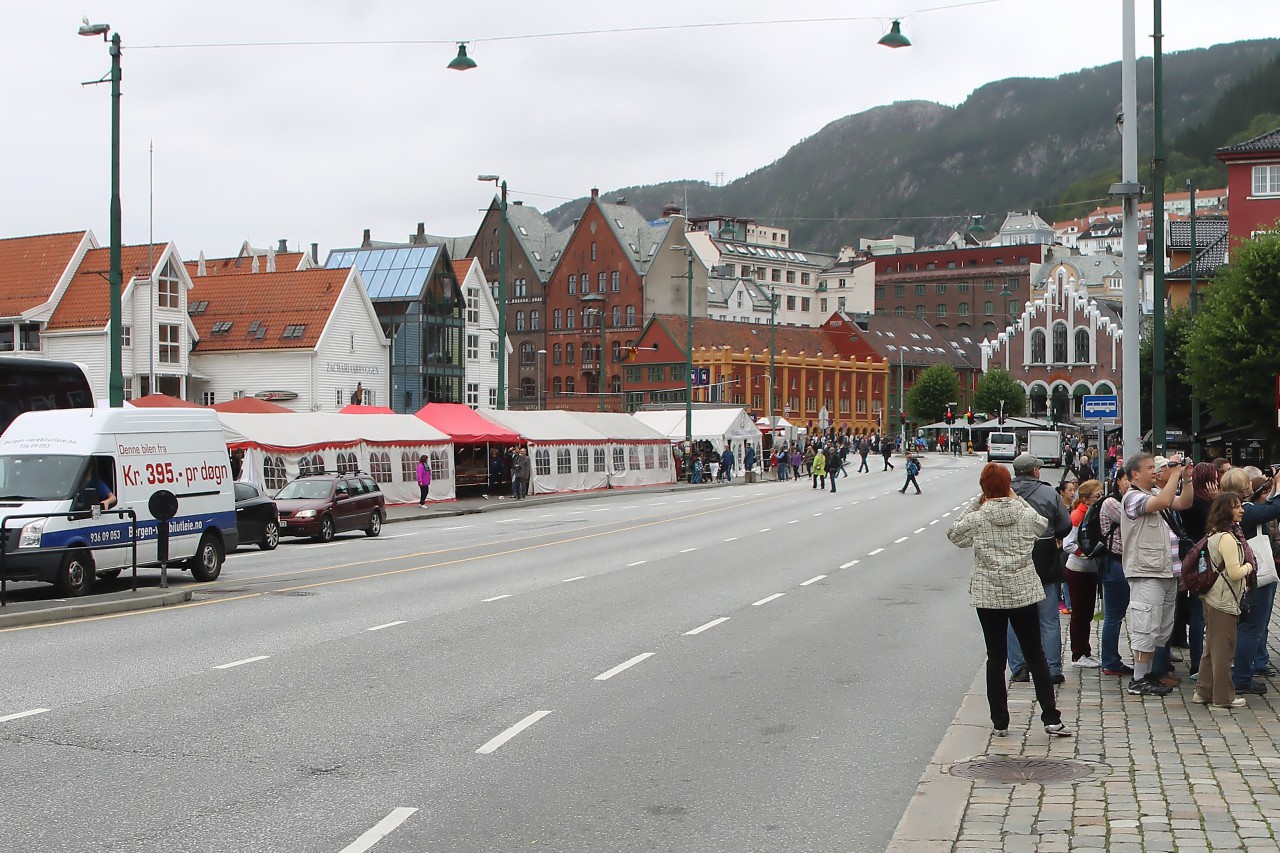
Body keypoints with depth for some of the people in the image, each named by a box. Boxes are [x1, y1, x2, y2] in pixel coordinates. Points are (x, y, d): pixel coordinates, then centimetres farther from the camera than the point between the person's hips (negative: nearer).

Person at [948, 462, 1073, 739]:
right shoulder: (1026, 514, -5)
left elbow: (954, 534, 7)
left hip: (988, 596, -1)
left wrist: (975, 503, 4)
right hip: (1024, 592, 1)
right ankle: (1051, 718, 6)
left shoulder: (977, 519, -10)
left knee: (996, 658, 7)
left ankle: (1000, 722, 10)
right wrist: (1016, 499, 13)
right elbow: (1042, 525, 17)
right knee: (1036, 656, 9)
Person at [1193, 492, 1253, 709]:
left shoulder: (1214, 534, 11)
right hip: (1224, 601, -10)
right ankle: (1223, 696, 6)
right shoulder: (1227, 538, -19)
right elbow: (1235, 573, -22)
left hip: (1212, 598, 10)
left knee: (1212, 646, 16)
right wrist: (1248, 567, -4)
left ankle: (1203, 691, 21)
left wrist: (1244, 566, 11)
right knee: (1224, 648, -1)